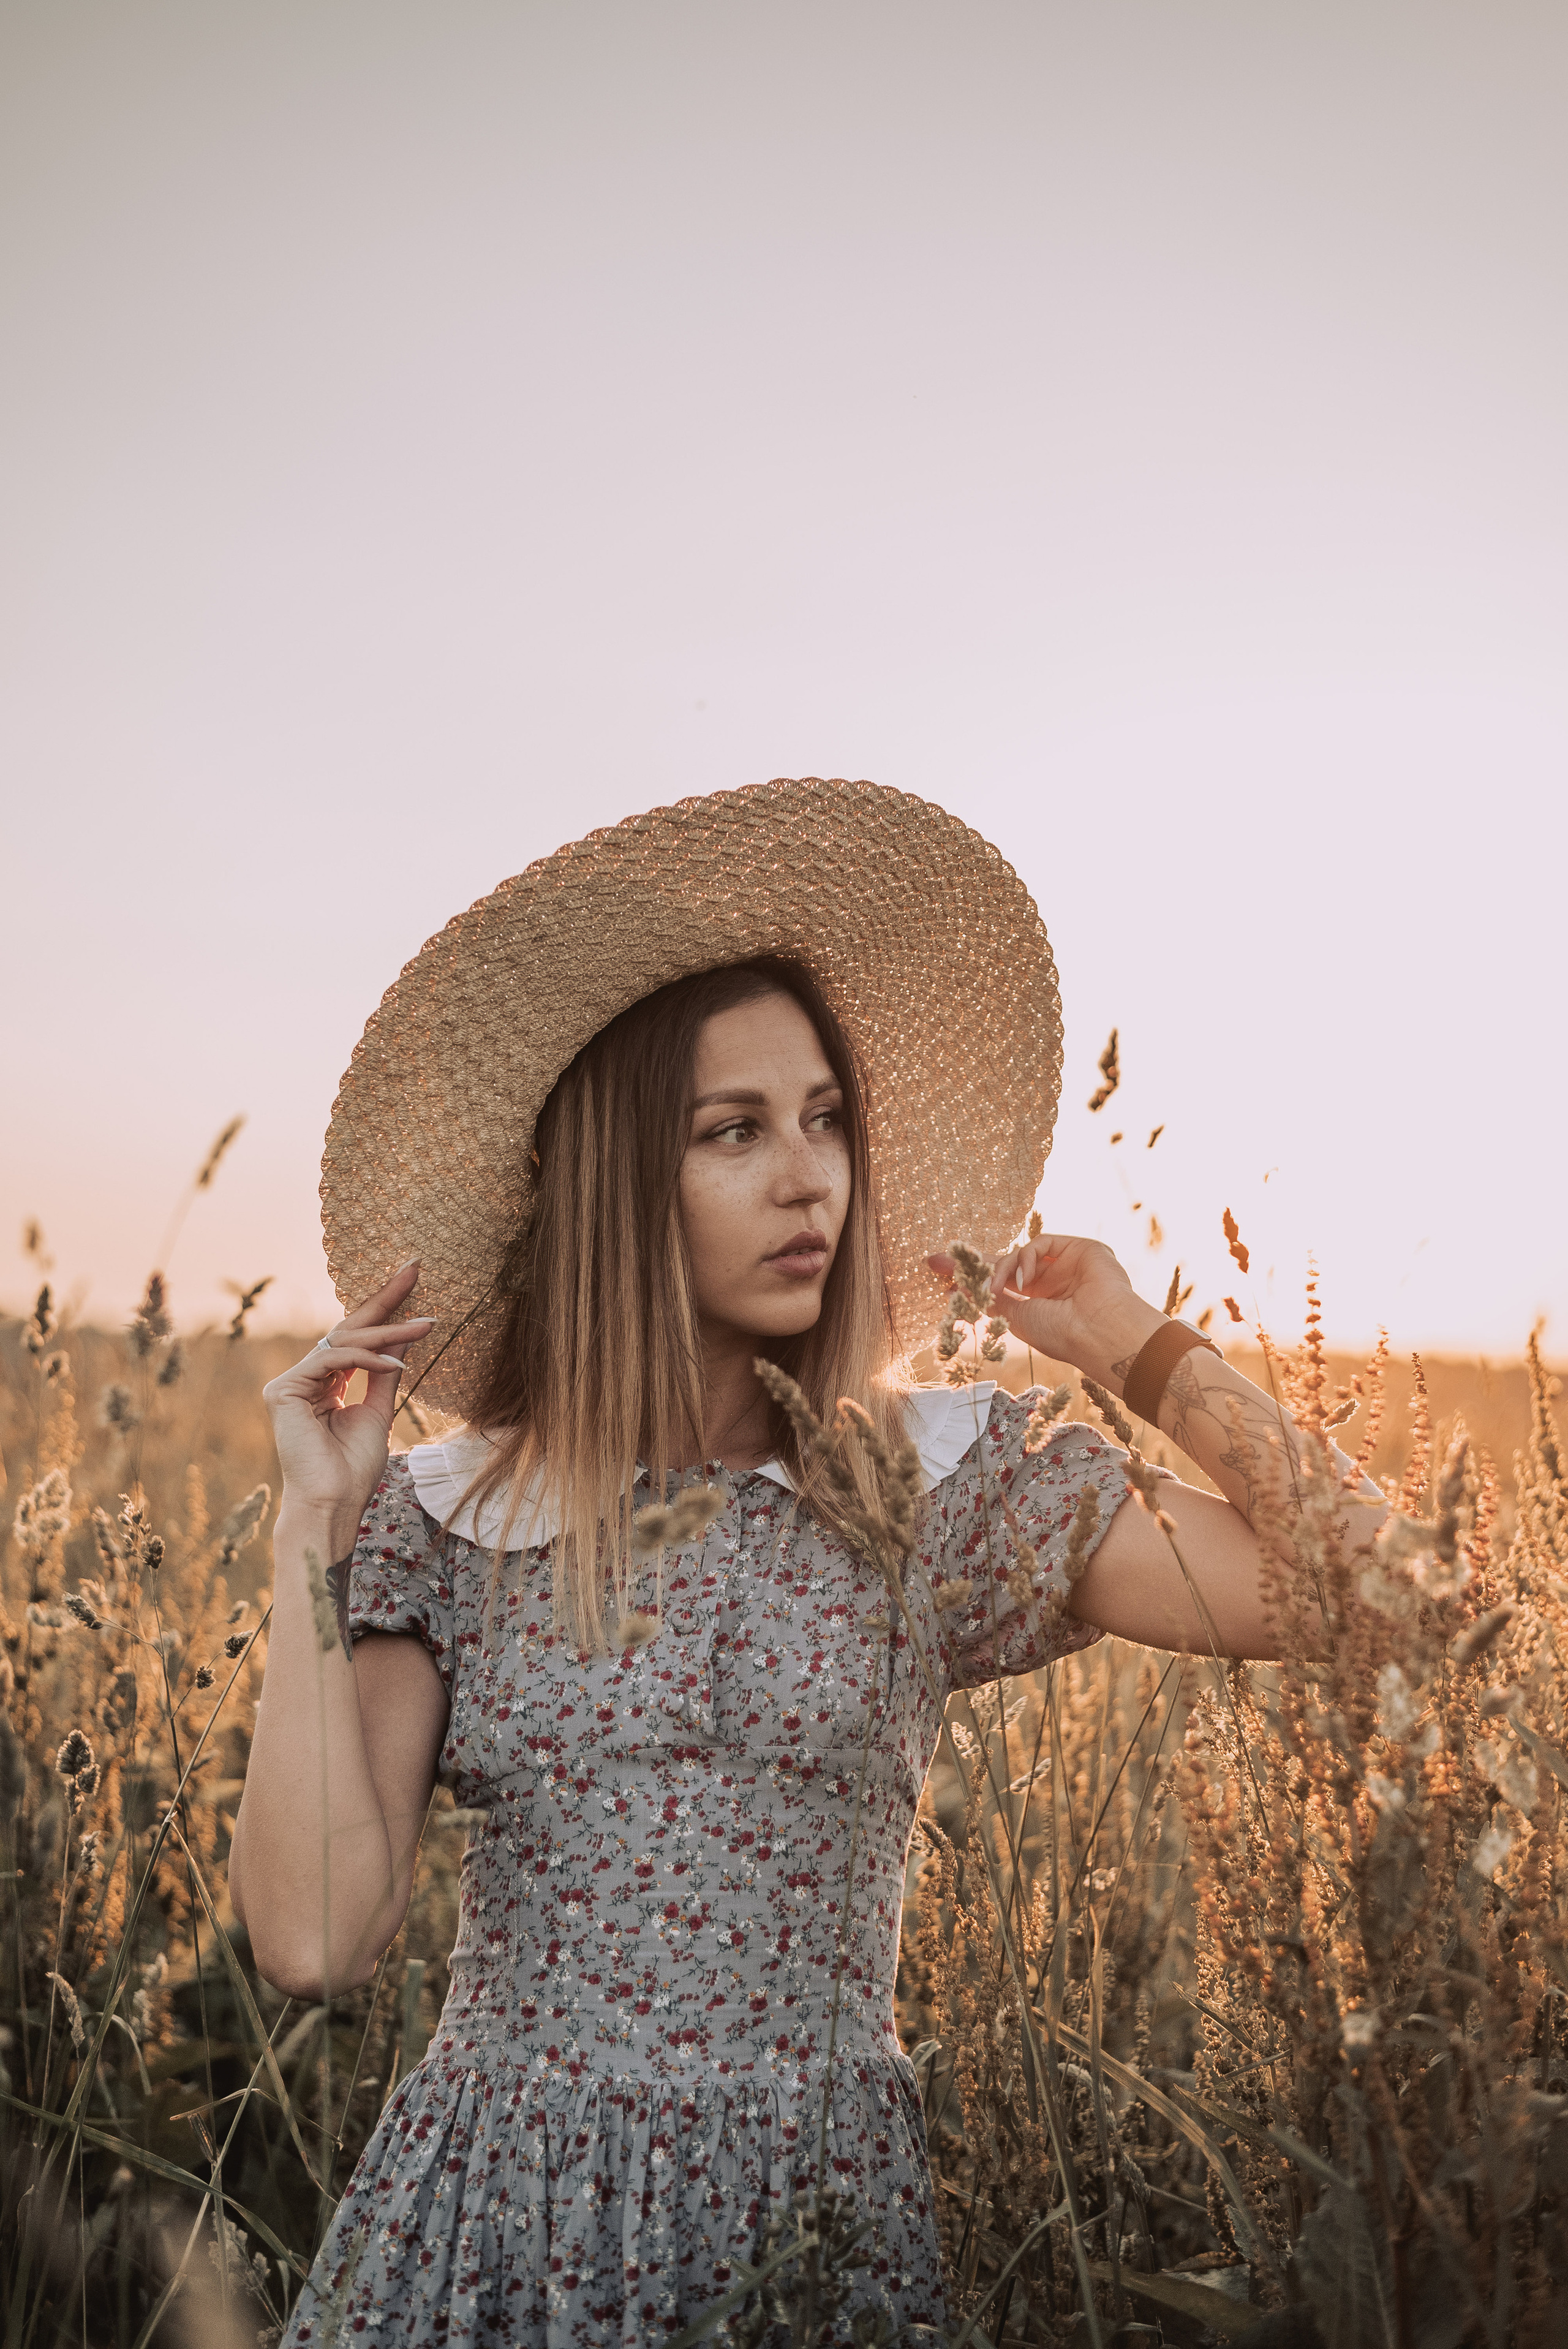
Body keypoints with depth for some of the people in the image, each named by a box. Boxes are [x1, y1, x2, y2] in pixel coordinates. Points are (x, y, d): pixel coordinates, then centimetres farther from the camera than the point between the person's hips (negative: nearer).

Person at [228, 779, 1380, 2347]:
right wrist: (313, 1529, -12)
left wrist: (1140, 1348, -3)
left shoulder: (944, 1485, -3)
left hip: (814, 2217, 0)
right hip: (486, 2219, 0)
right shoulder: (439, 1521, -3)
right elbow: (313, 1941, -12)